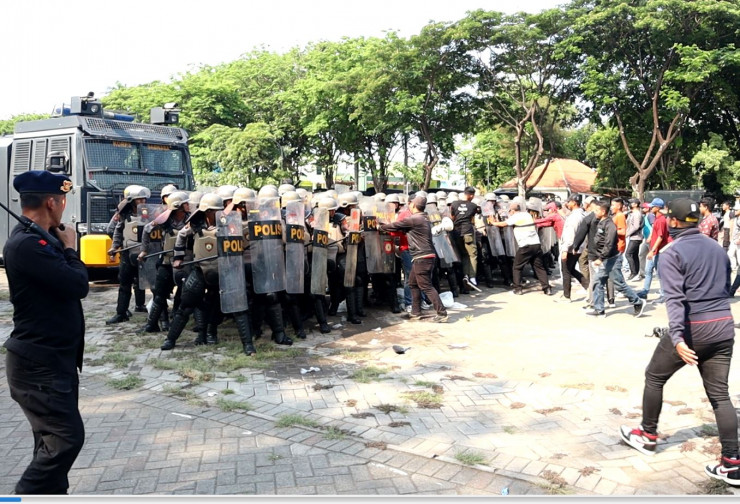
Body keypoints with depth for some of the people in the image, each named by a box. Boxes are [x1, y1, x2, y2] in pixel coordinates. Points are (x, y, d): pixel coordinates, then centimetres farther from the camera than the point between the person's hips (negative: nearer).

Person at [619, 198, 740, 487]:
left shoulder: (671, 253, -10)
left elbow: (674, 298, -22)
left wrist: (677, 337, -28)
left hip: (692, 329, -6)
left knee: (654, 377, 15)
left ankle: (648, 436, 27)